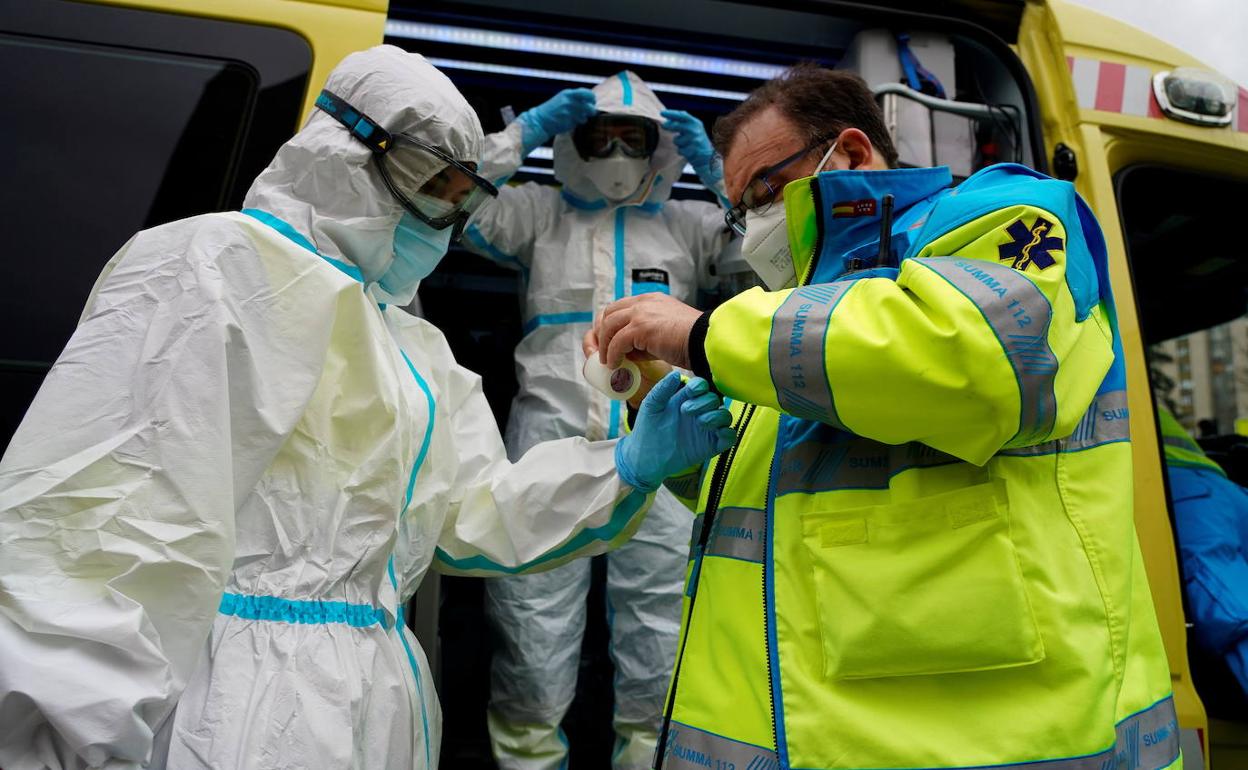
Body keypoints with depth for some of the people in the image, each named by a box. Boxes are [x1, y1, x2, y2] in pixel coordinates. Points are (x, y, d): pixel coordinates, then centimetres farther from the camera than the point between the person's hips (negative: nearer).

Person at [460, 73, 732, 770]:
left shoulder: (690, 222, 18)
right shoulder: (541, 212, 16)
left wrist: (717, 168, 5)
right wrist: (526, 131, 5)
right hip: (552, 436, 0)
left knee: (660, 641, 6)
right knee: (534, 635, 4)